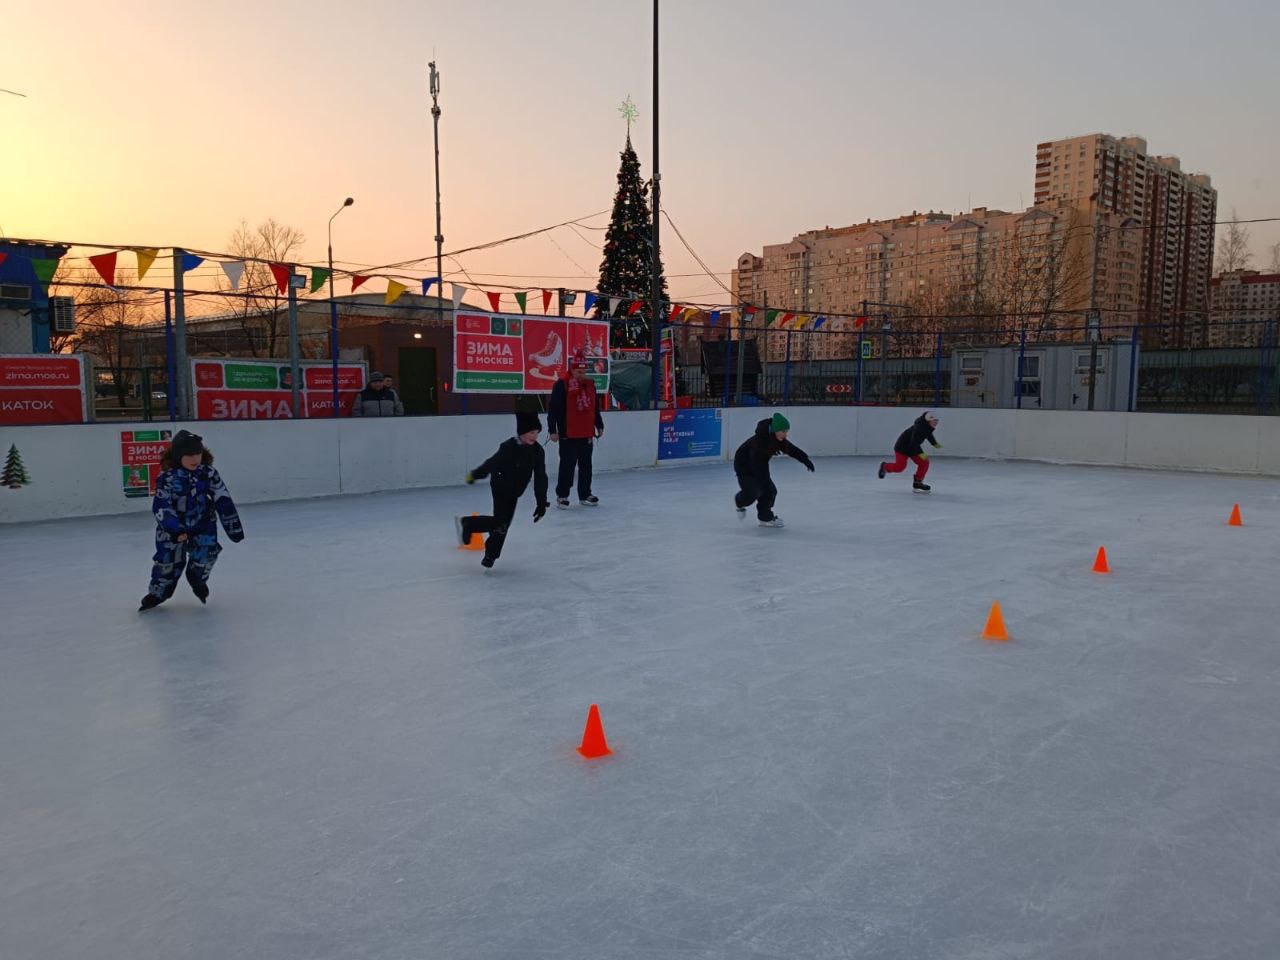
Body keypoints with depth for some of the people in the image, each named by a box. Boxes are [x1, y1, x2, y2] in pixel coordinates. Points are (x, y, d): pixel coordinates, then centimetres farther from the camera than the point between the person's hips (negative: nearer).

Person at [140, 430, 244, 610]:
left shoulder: (208, 474, -10)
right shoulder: (167, 479, -17)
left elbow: (223, 500, -7)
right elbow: (161, 507, -22)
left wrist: (233, 526, -7)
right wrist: (176, 530, -33)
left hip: (203, 522, 2)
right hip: (173, 525, -1)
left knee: (206, 551, -15)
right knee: (169, 558, -2)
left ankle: (197, 579, 17)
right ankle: (158, 592, 22)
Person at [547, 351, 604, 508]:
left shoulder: (590, 383, 10)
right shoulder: (561, 384, -10)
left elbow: (595, 407, 19)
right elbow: (553, 409, -11)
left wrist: (599, 425, 20)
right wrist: (553, 430, -13)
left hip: (586, 433, 6)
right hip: (568, 434, -6)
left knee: (586, 465, 12)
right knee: (567, 465, -2)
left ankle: (585, 494, 23)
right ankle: (562, 495, 10)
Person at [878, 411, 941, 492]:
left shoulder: (930, 426, -6)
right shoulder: (919, 426, -33)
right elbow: (914, 442, -38)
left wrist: (935, 443, 13)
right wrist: (921, 453, -44)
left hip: (914, 446, 8)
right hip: (903, 446, -8)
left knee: (924, 463, -3)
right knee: (900, 466, -7)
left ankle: (917, 483, 9)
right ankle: (884, 467, 24)